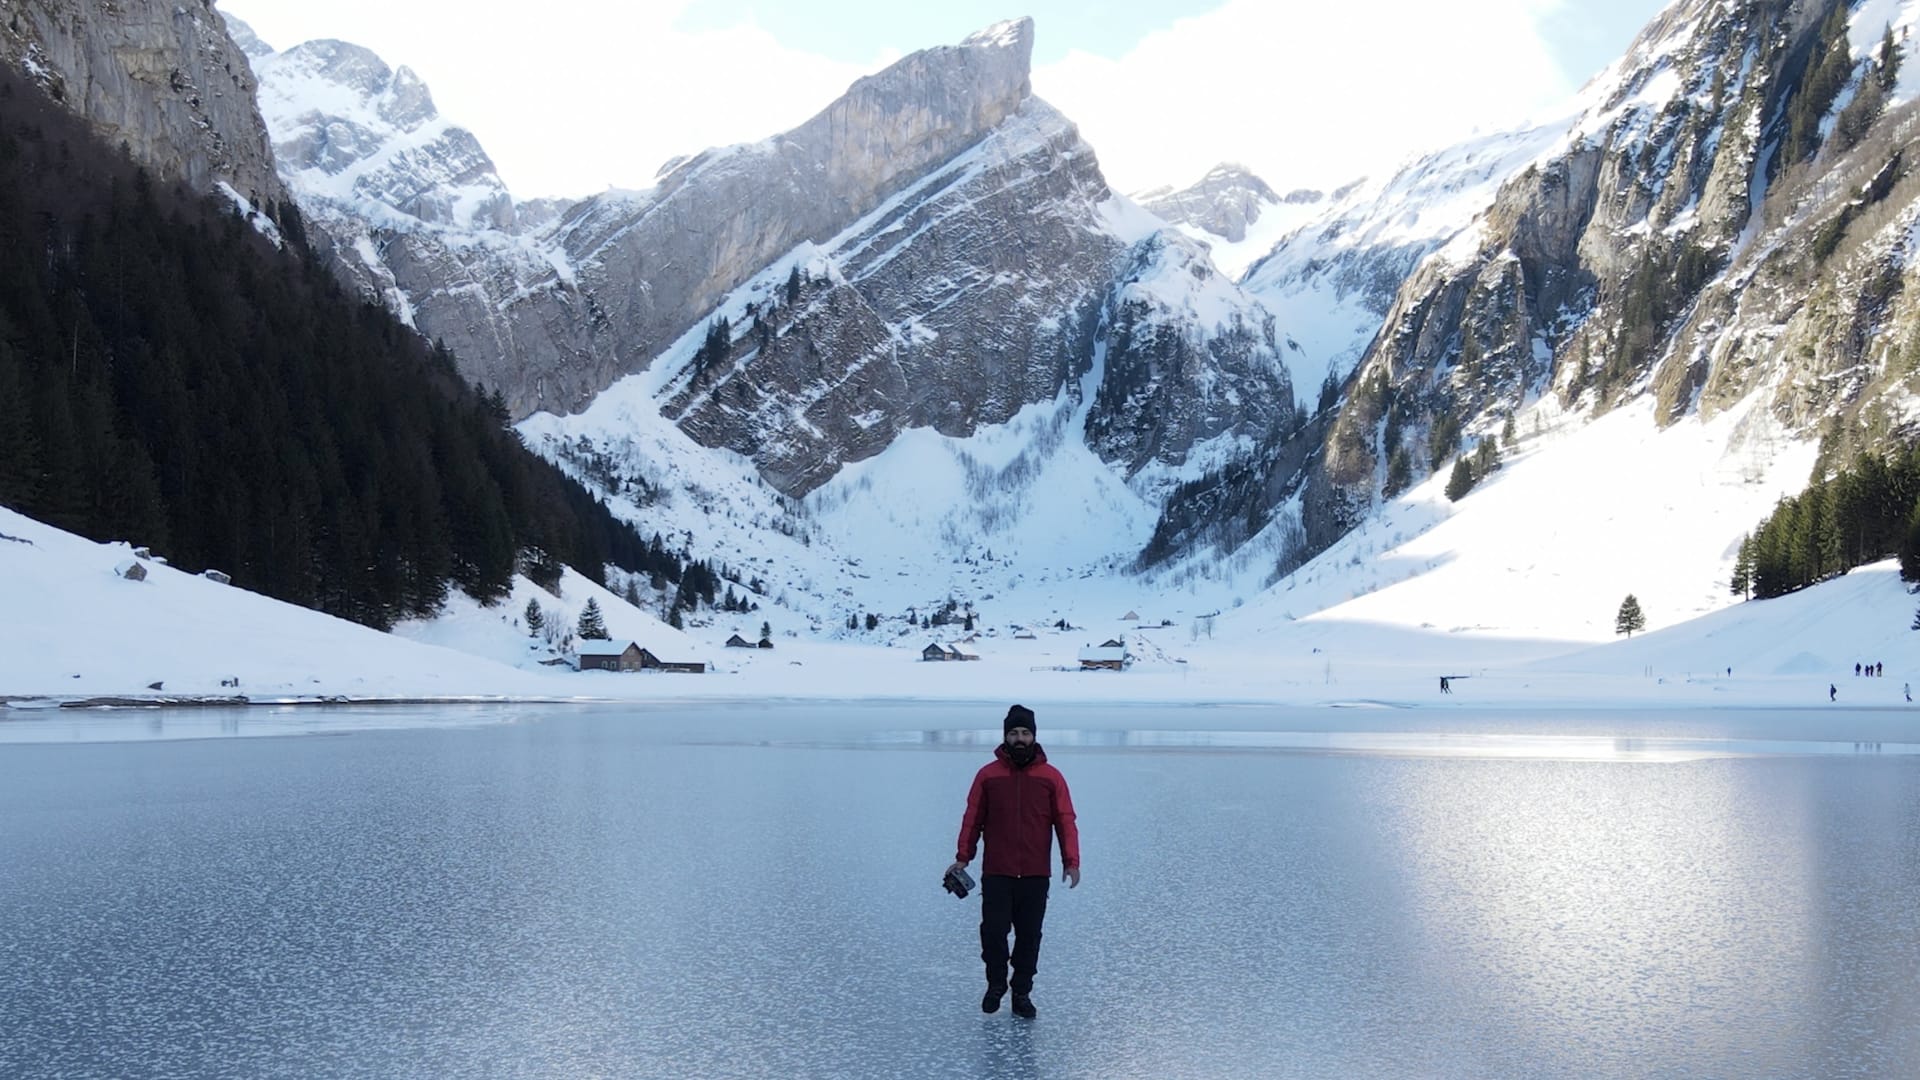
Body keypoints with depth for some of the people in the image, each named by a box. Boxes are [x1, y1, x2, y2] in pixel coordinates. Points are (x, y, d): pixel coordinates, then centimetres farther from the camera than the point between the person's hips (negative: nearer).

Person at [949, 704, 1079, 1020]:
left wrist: (1071, 861, -9)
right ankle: (995, 985, 20)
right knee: (993, 930, -3)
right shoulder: (988, 775, 2)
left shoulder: (1051, 777, 2)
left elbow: (1065, 822, 0)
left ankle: (1022, 992, 18)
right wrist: (963, 857, -4)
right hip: (996, 874, 0)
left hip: (1036, 875, 1)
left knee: (1029, 936, 5)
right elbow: (972, 819, 3)